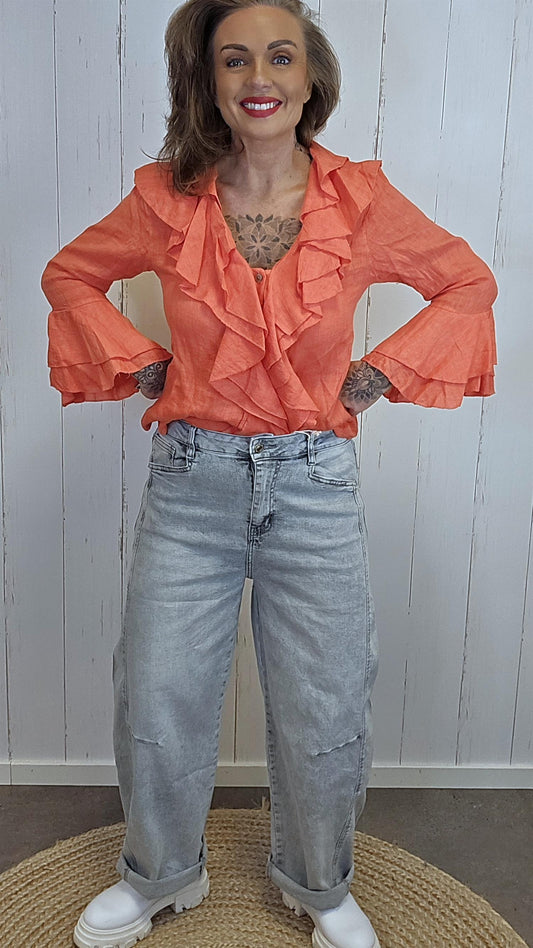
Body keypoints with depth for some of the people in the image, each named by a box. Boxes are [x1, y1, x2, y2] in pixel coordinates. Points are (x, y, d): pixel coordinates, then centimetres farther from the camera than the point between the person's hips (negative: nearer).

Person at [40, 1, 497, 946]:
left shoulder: (361, 199, -4)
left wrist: (385, 371, 0)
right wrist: (135, 364, 2)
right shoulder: (166, 197, -3)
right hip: (191, 479, 1)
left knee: (324, 711, 10)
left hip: (314, 483, 0)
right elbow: (70, 274, 13)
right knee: (158, 701, 11)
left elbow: (469, 281, 9)